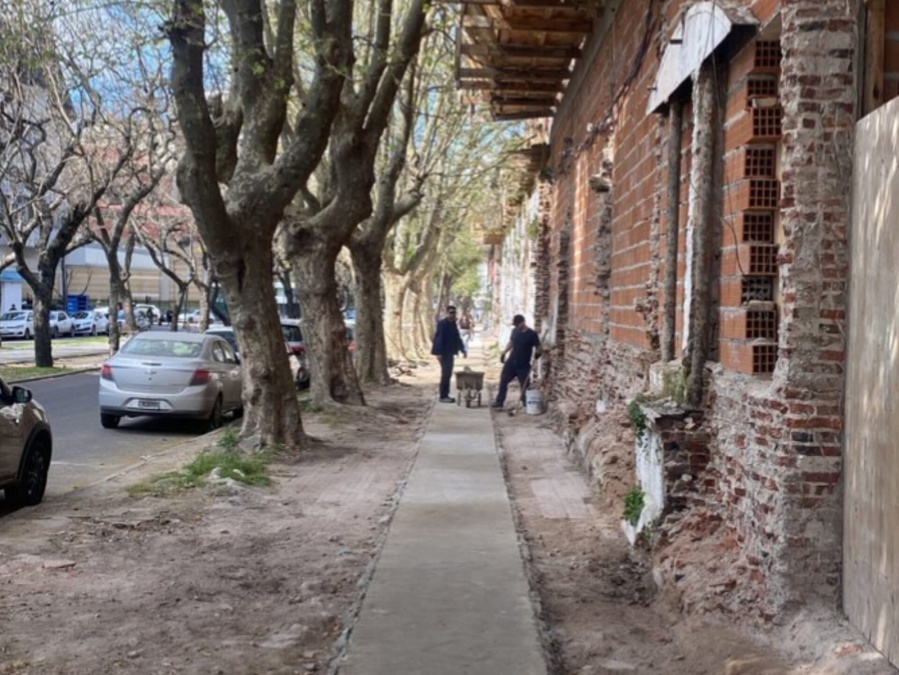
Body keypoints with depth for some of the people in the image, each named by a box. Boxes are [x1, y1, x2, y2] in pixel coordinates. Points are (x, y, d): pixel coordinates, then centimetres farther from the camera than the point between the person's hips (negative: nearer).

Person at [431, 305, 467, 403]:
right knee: (445, 374, -9)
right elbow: (439, 338, -20)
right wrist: (439, 353, -25)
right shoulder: (442, 323, -14)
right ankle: (443, 396, -6)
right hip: (443, 352, -9)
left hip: (449, 352, 9)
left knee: (448, 374, 10)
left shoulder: (453, 324, 14)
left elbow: (457, 338, 21)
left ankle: (446, 395, 15)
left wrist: (463, 349, 15)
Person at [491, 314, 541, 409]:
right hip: (511, 362, 5)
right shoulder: (515, 331, 3)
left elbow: (538, 348, -9)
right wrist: (504, 353, 13)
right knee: (503, 381, 7)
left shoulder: (532, 334, -13)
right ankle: (499, 402, 19)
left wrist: (537, 354, -29)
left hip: (523, 365, -5)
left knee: (524, 385, 1)